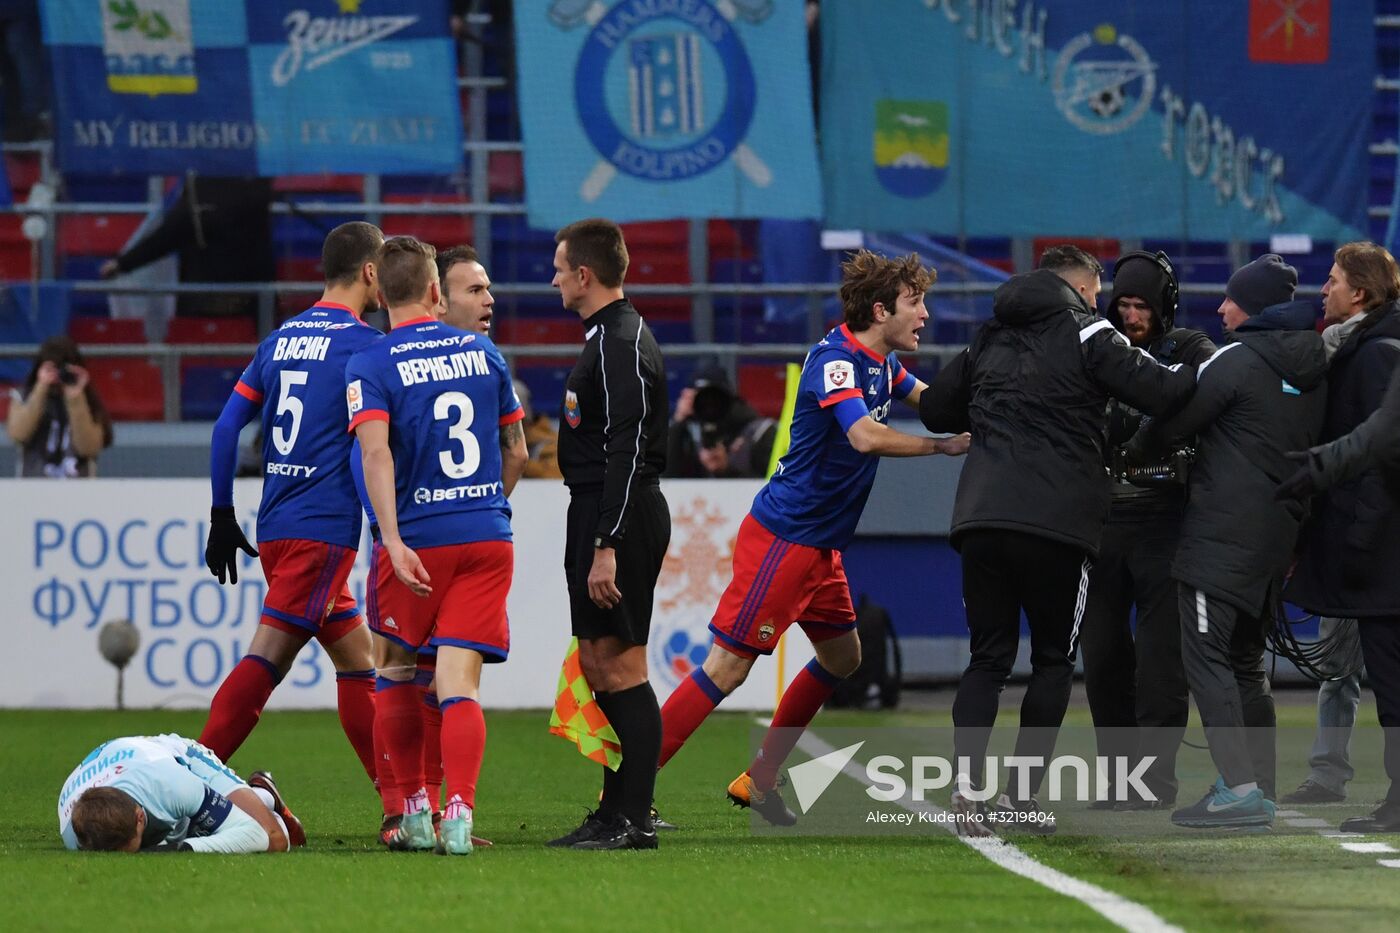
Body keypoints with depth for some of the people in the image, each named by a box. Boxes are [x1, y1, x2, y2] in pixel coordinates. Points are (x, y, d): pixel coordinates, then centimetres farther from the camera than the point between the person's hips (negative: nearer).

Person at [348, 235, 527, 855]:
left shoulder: (370, 366, -4)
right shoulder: (482, 353, 9)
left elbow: (376, 453, -19)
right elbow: (516, 452, 16)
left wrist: (394, 541, -24)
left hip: (417, 543, -3)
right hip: (488, 536, 3)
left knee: (393, 674, 17)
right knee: (458, 682, -3)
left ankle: (413, 812, 20)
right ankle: (458, 814, -19)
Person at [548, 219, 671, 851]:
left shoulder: (623, 344, -15)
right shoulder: (608, 337, 17)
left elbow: (626, 452, -22)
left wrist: (607, 546, -25)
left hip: (621, 516, -11)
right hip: (598, 515, 11)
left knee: (621, 667, -9)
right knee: (596, 667, 12)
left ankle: (633, 820, -9)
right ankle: (621, 808, 16)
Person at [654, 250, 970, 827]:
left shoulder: (880, 363, 10)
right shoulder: (836, 361, -19)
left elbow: (928, 397, 30)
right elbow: (865, 436, -35)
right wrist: (943, 445, -25)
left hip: (819, 546, 10)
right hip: (783, 537, -10)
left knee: (842, 658, 18)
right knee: (728, 666, -11)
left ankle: (758, 781, 26)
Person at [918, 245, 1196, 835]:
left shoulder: (990, 340, 18)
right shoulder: (1087, 334, 1)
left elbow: (934, 410, 23)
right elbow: (1161, 393, -9)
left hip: (981, 518, 4)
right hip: (1057, 522, -4)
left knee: (988, 659, 9)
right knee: (1053, 660, 9)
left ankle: (969, 784, -10)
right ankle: (1023, 795, 5)